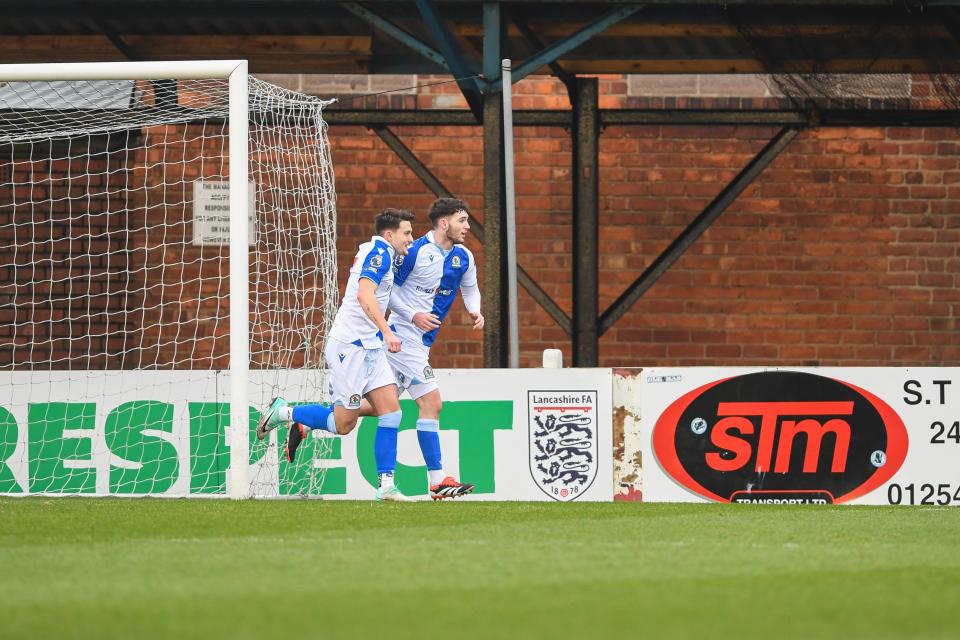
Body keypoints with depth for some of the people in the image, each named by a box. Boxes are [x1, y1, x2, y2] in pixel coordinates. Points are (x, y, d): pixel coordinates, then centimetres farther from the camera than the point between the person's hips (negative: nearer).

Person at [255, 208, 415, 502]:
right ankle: (284, 412, 13)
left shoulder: (377, 252, 17)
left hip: (369, 346, 10)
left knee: (390, 409, -2)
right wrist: (386, 331, -35)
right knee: (343, 423, -7)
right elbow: (365, 295, -27)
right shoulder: (379, 253, -13)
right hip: (350, 345, -10)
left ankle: (386, 485, -4)